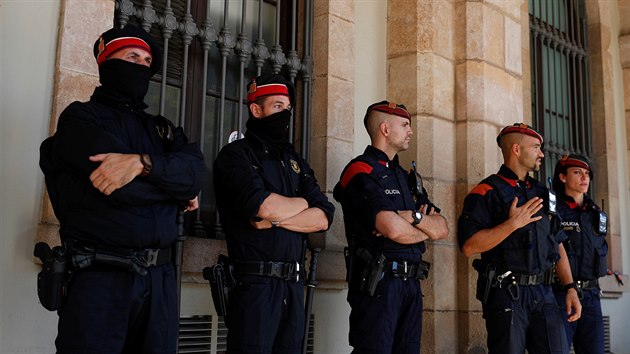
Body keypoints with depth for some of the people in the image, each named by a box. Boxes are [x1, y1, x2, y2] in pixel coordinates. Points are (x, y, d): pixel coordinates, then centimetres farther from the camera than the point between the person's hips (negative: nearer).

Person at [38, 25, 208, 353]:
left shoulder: (161, 128, 18)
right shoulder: (81, 118, 0)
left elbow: (198, 170, -3)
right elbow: (124, 187, -16)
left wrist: (142, 163, -20)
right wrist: (180, 190, 0)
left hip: (159, 277, 6)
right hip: (99, 277, -5)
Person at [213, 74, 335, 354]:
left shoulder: (296, 162, 17)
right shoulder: (236, 154, -3)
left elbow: (323, 217, 4)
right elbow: (263, 206, -20)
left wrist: (276, 218, -11)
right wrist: (301, 203, 0)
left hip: (294, 285, 6)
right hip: (255, 283, -6)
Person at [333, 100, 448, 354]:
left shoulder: (406, 177, 20)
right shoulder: (361, 172, -7)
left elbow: (443, 229, 11)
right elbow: (393, 229, -20)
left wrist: (414, 217, -9)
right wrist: (426, 230, 1)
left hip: (411, 284, 8)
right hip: (377, 283, -8)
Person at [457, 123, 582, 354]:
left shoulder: (542, 193, 17)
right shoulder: (487, 192, -6)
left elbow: (557, 246, 20)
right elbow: (468, 246, -16)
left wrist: (571, 288, 10)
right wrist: (512, 224, -18)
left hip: (543, 292, 6)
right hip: (506, 293, -6)